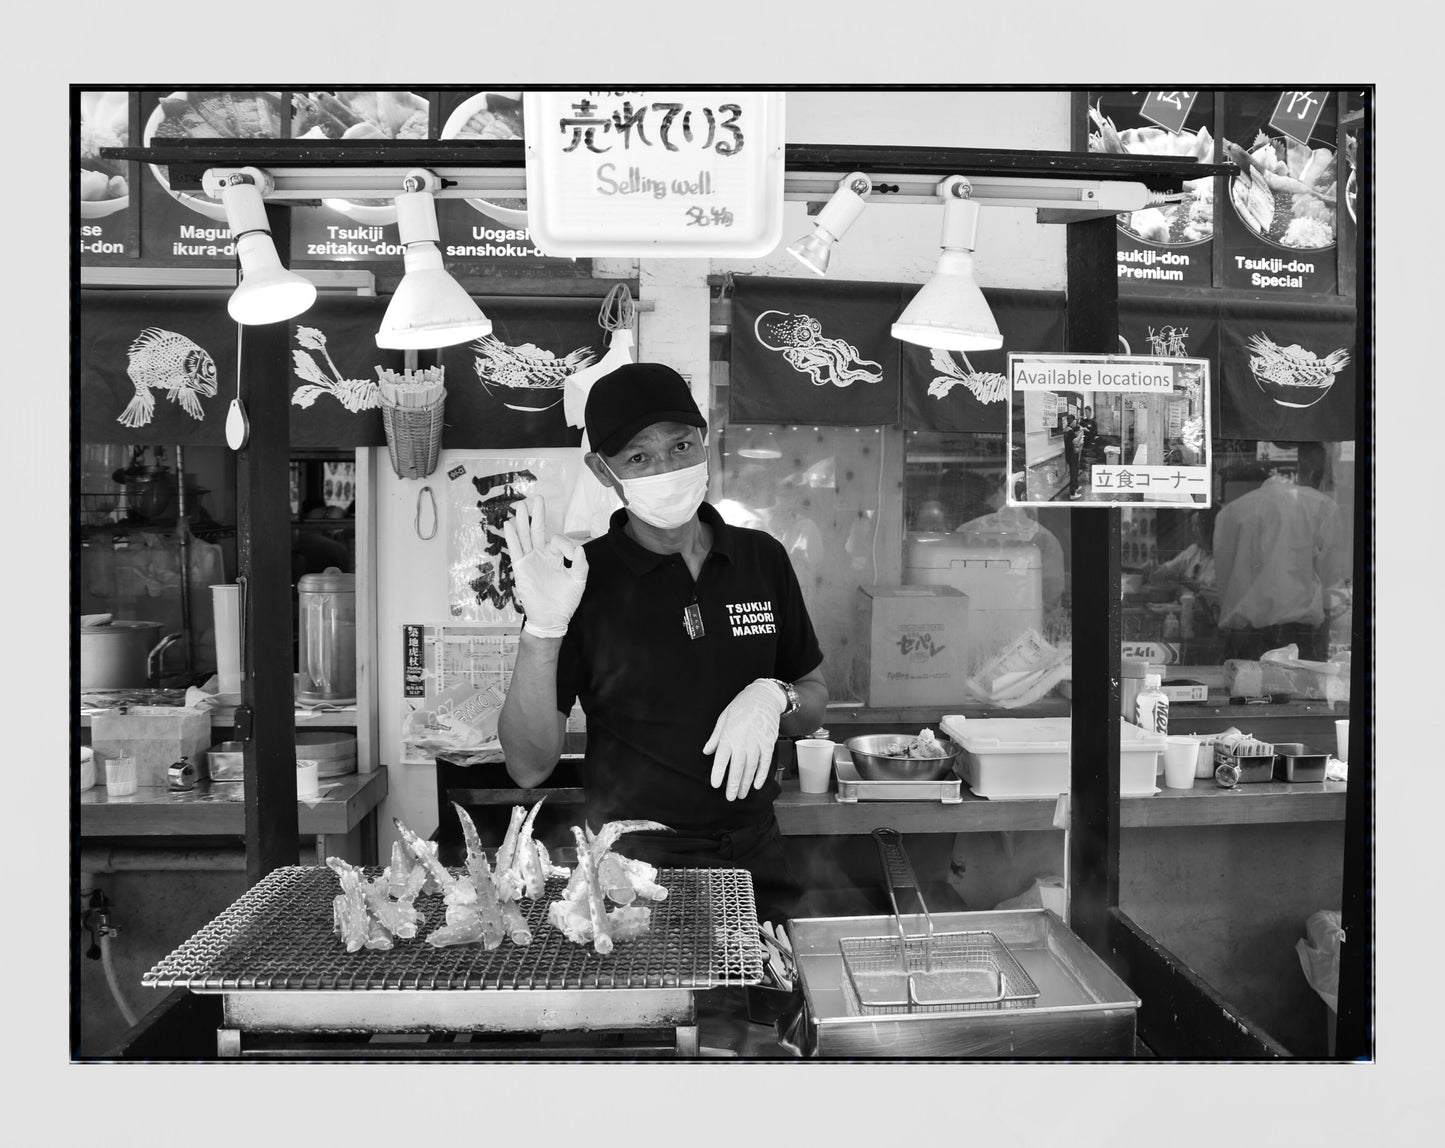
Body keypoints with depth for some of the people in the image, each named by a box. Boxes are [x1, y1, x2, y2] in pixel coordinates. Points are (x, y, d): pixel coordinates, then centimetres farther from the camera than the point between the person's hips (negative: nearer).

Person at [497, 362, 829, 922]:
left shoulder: (762, 558, 2)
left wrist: (773, 698, -11)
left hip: (754, 857, 3)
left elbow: (815, 703, 11)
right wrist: (542, 630, -24)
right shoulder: (581, 577, -8)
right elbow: (529, 767, -11)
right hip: (632, 864, -3)